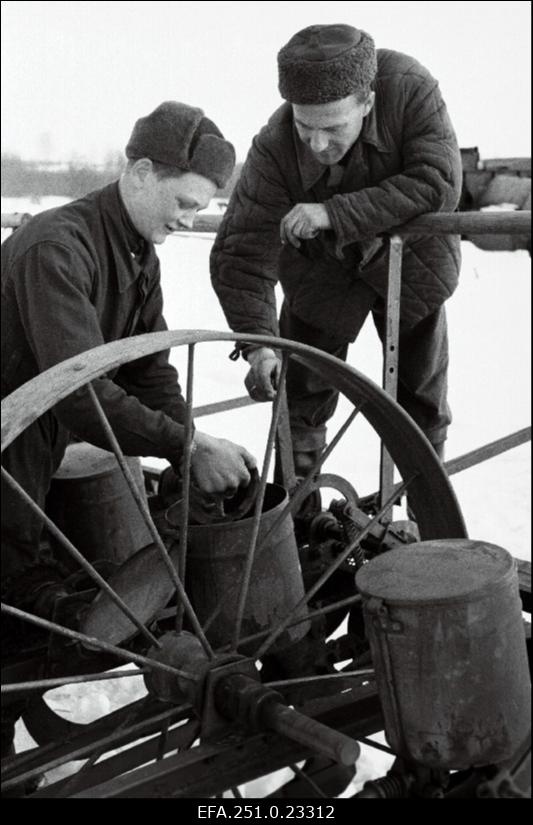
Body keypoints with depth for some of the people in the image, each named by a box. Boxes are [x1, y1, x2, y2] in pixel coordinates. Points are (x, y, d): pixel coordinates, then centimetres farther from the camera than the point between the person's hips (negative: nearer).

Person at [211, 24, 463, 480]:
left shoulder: (411, 89, -34)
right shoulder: (273, 149, -34)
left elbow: (439, 184, -39)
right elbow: (241, 256, -32)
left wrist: (335, 213, -45)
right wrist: (257, 340, -45)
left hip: (409, 259, 1)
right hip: (322, 269, 0)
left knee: (422, 396, 13)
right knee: (301, 395, 3)